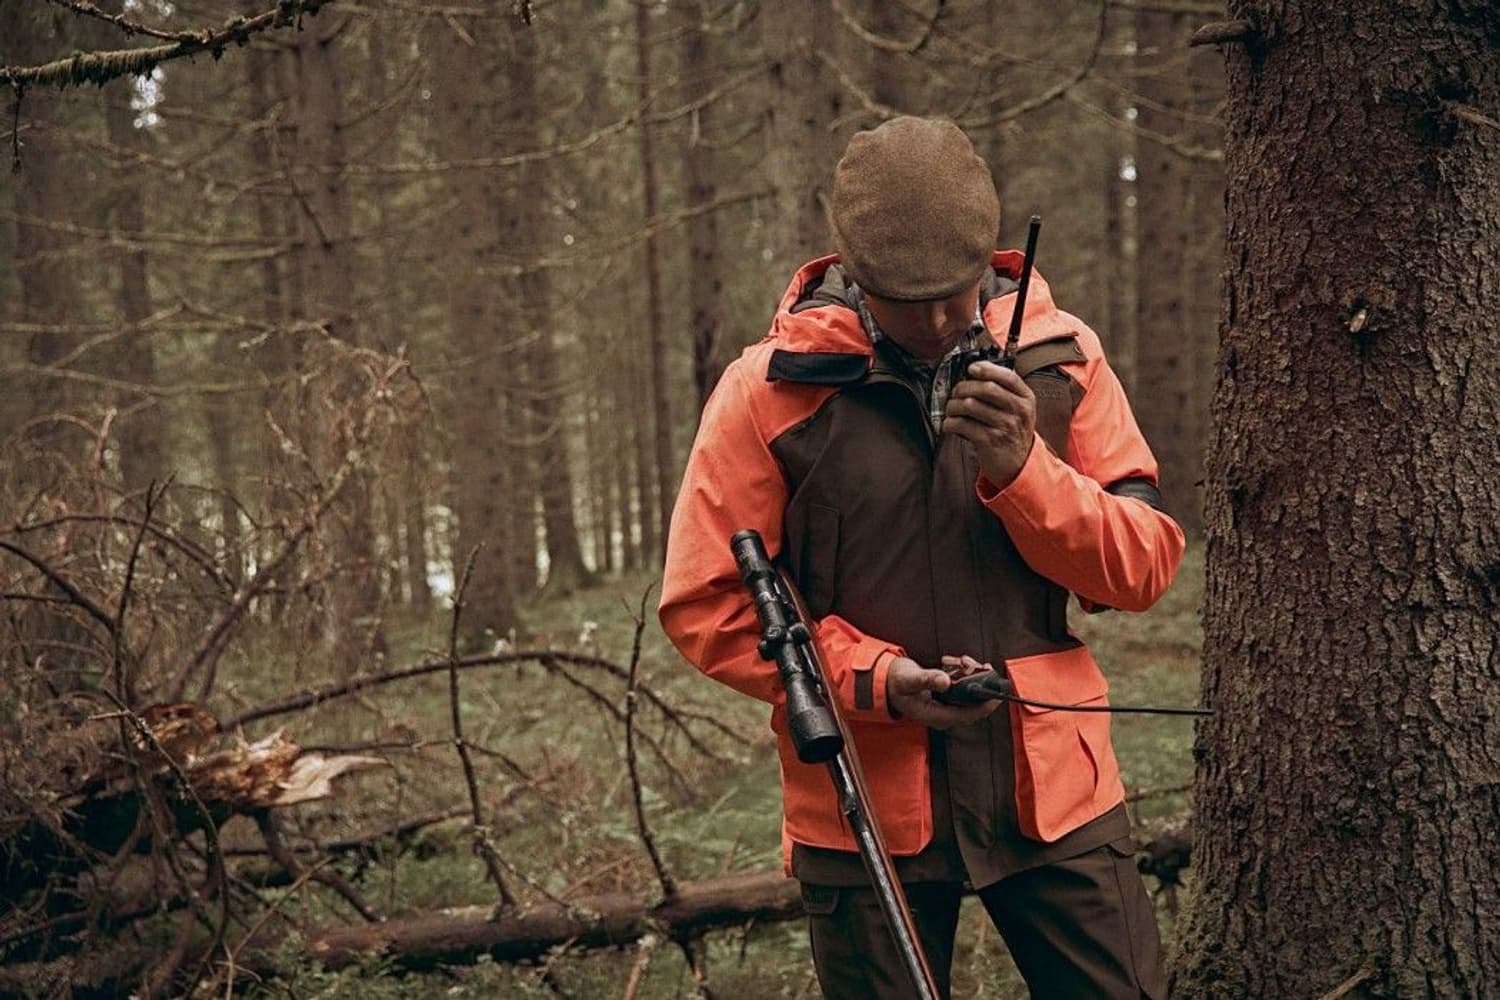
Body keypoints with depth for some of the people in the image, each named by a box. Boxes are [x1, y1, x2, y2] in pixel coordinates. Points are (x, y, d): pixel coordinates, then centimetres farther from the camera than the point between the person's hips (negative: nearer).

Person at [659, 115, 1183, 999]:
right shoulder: (770, 390, -7)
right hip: (866, 803, -1)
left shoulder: (1058, 357, 1)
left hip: (1052, 785, 2)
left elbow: (1145, 567, -1)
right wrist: (869, 676, -17)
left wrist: (1021, 470, -17)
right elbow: (706, 605, -5)